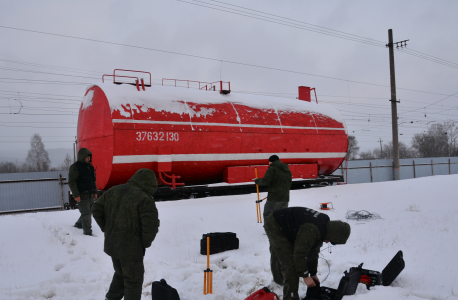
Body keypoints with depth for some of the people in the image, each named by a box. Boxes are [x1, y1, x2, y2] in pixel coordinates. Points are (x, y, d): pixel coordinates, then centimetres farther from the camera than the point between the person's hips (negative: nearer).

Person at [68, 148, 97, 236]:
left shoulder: (90, 166, 15)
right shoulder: (75, 167, -9)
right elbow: (71, 182, -13)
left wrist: (95, 192, 19)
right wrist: (76, 195, -18)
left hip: (91, 195, 8)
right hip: (82, 196, -8)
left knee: (88, 212, 16)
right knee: (86, 214, -7)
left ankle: (78, 224, 37)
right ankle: (87, 232, -3)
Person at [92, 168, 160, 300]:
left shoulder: (113, 191, 3)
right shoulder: (145, 199, -20)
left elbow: (96, 210, 12)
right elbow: (151, 226, -24)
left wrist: (107, 230, 15)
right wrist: (145, 243, -6)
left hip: (112, 245, 7)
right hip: (131, 249, -7)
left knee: (120, 274, 28)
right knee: (133, 281, 9)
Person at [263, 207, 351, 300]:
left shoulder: (324, 224, 0)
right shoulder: (312, 230, -32)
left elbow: (313, 252, 11)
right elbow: (299, 253, -26)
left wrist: (313, 274, 16)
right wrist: (305, 276, -14)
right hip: (274, 226, -10)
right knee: (290, 264, -14)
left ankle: (279, 279, 58)